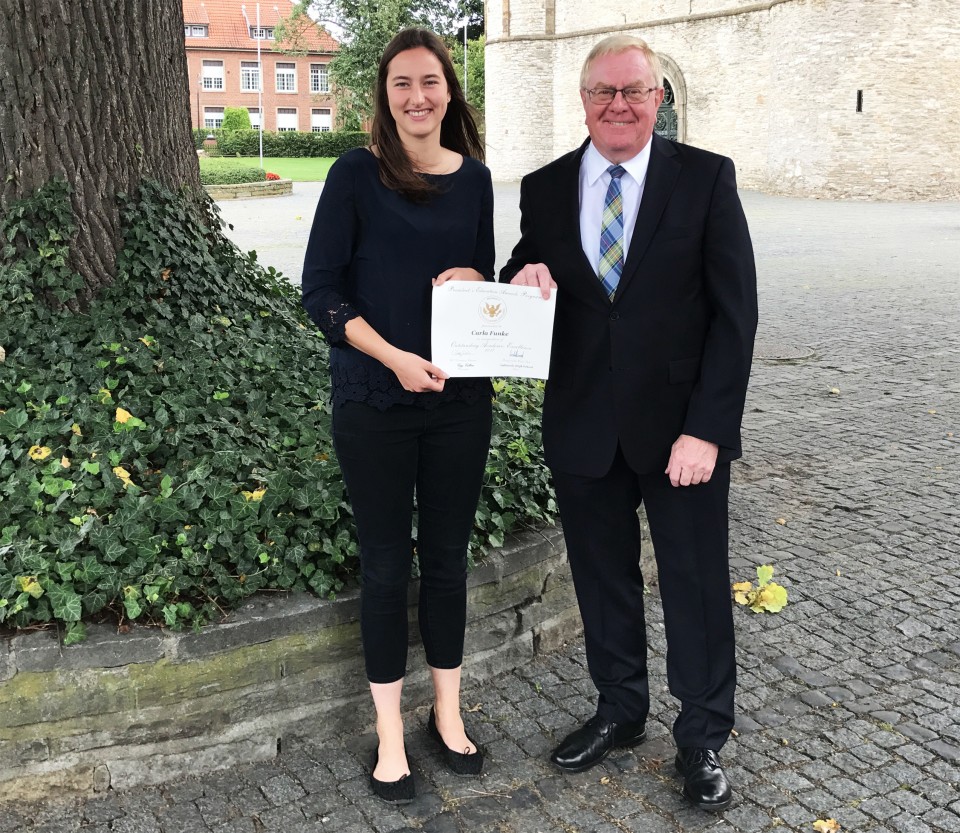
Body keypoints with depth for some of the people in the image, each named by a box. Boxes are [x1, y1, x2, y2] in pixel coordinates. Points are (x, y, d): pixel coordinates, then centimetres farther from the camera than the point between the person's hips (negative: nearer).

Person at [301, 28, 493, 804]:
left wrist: (475, 279, -8)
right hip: (374, 400, -3)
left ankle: (449, 712, 29)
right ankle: (390, 733, 22)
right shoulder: (356, 173, -5)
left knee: (447, 555, 12)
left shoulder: (474, 177, 6)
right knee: (387, 561, 6)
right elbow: (321, 288, -7)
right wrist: (395, 357, -18)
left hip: (460, 397, 3)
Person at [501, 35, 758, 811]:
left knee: (697, 586, 10)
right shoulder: (545, 188, 4)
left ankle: (703, 737, 30)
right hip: (583, 427, 3)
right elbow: (524, 282, 12)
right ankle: (620, 710, 39)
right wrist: (524, 278, -14)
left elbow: (734, 312, -9)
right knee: (603, 577, 17)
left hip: (682, 428, -3)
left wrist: (706, 428, -16)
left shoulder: (706, 178, -6)